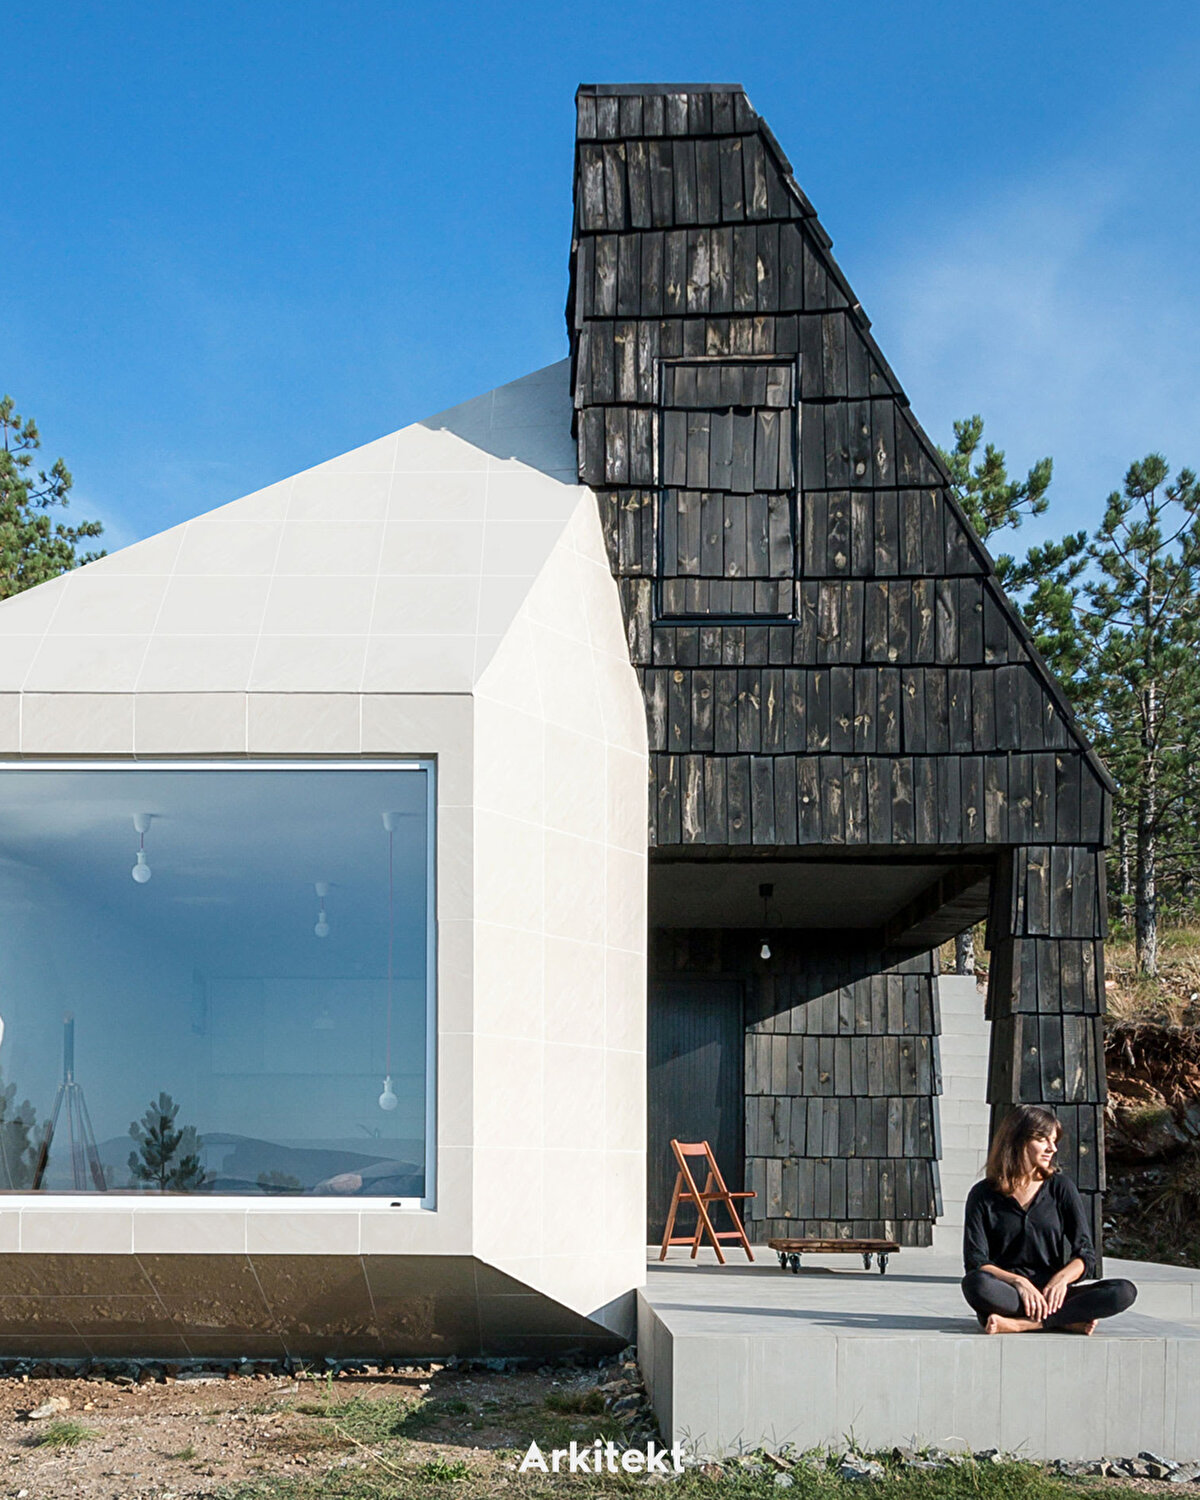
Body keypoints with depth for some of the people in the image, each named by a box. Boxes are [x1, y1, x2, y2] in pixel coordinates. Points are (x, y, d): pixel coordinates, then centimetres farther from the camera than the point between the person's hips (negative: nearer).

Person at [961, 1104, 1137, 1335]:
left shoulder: (1061, 1188, 9)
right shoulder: (983, 1195, 3)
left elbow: (1086, 1255, 4)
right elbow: (976, 1262, -5)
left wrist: (1062, 1278, -17)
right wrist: (1018, 1282, -21)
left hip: (1053, 1293, 2)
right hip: (1008, 1293, -2)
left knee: (1124, 1292, -22)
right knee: (975, 1283, -36)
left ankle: (1024, 1324, -29)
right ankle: (1068, 1321, -26)